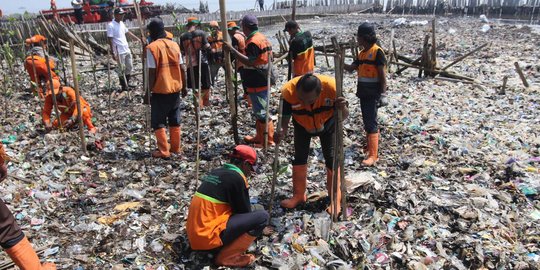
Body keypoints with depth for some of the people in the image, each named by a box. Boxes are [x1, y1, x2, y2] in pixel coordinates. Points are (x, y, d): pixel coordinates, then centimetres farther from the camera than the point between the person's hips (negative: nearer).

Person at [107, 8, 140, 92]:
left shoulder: (122, 23, 9)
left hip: (127, 49, 8)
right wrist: (113, 53, -18)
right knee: (121, 69, 1)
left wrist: (138, 39, 19)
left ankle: (127, 83, 27)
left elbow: (128, 32, 21)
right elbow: (110, 40, -15)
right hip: (119, 51, -8)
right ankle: (123, 86, 11)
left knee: (129, 67, 14)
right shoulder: (111, 25, -14)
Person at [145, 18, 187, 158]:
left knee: (158, 122, 6)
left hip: (160, 91, -5)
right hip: (175, 89, 5)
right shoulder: (174, 44, 5)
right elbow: (181, 68, 5)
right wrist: (183, 86, 14)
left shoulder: (152, 47, -11)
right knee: (175, 120, 14)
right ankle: (176, 148, 20)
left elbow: (152, 72, -15)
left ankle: (163, 151, 6)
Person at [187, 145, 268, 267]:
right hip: (208, 235, -9)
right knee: (262, 216, -11)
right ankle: (228, 257, -6)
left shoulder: (217, 172, 14)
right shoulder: (236, 178, -12)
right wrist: (258, 225, 18)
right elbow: (244, 212, -3)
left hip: (195, 232, 9)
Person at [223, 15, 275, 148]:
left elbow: (250, 62, -27)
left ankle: (269, 140, 5)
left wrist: (233, 50, -27)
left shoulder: (253, 41, -19)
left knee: (261, 112, -3)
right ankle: (260, 137, 28)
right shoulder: (262, 37, 13)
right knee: (260, 111, 17)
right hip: (263, 81, 11)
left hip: (257, 84, -10)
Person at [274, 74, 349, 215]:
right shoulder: (288, 91, -38)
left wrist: (342, 109, -49)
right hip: (302, 125, 1)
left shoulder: (332, 87, -39)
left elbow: (343, 116, -26)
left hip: (327, 124, -1)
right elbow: (285, 117, -27)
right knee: (299, 157, 4)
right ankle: (299, 195, 21)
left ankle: (335, 199, 11)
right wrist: (282, 131, -48)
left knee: (331, 158, -3)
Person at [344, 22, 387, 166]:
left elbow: (382, 75, -14)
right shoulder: (362, 53, 12)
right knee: (367, 122, 14)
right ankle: (370, 149, 26)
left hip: (373, 93, -8)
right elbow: (351, 68, 11)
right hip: (363, 92, 8)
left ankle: (373, 155, -7)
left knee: (371, 123, -9)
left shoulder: (377, 52, -12)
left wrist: (383, 93, -14)